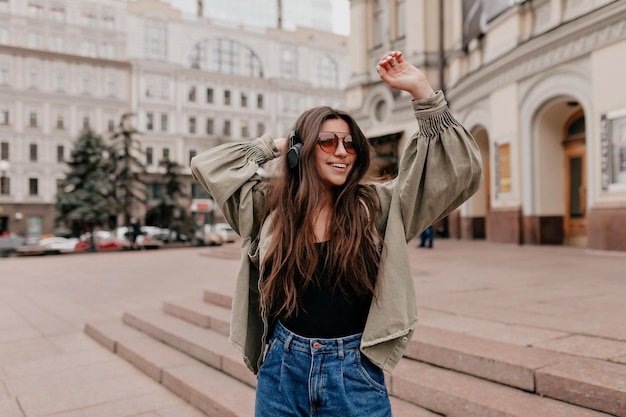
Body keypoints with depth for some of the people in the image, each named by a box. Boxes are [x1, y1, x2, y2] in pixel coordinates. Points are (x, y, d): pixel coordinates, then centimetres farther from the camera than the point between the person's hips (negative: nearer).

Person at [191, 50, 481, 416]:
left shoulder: (379, 206, -3)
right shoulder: (270, 204, 2)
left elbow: (460, 169, -7)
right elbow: (207, 166, 8)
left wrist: (420, 90, -13)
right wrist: (274, 147, 5)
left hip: (355, 372, -1)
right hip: (282, 370, 2)